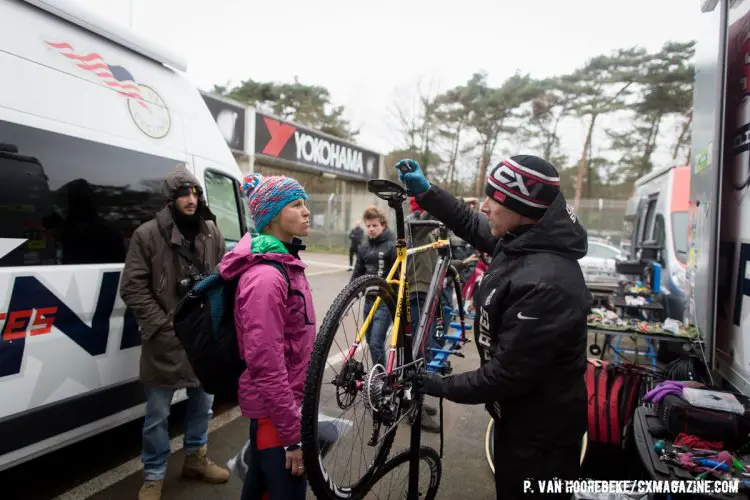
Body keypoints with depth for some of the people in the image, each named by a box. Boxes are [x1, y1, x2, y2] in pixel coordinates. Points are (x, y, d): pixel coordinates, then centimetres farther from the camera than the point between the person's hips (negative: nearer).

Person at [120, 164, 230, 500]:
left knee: (203, 404, 19)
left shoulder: (211, 233, 5)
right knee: (158, 415, 9)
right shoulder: (147, 234, -8)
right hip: (165, 340, -4)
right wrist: (161, 324, -14)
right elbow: (132, 287, -9)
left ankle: (196, 458, 41)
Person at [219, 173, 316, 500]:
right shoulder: (265, 277, -25)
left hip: (273, 406, 9)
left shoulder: (285, 264, 6)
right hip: (275, 410, -9)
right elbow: (266, 367, -26)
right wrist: (294, 434, -20)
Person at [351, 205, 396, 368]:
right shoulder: (364, 248, 9)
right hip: (369, 299, 6)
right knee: (370, 342, 14)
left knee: (376, 342, -9)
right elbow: (357, 273, 12)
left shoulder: (392, 246, -8)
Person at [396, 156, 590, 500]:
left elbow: (507, 374, -31)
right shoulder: (521, 241, -7)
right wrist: (425, 191, 1)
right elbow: (472, 226, 10)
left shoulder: (544, 283, -36)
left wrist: (444, 386, -17)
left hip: (541, 430, -8)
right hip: (519, 413, 8)